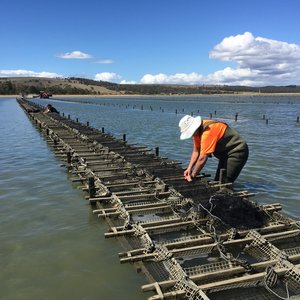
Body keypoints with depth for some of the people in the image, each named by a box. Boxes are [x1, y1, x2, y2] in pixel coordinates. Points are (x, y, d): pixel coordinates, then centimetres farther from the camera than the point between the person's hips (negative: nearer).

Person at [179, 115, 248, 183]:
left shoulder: (208, 131, -31)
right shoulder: (198, 131, -3)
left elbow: (202, 158, -29)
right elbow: (196, 151, 3)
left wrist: (192, 176, -20)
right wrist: (189, 168, -5)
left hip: (237, 152, -10)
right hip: (226, 153, 10)